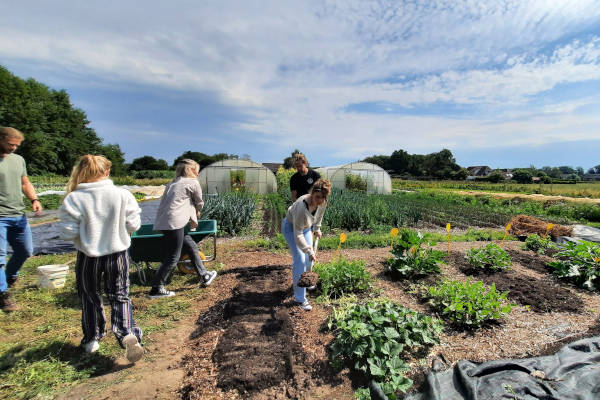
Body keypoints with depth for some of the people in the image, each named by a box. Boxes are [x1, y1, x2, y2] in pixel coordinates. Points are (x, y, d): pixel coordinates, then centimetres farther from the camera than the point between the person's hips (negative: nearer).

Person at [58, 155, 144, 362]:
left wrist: (86, 228, 9)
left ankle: (92, 339, 34)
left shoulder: (74, 199, -12)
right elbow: (134, 225, -8)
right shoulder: (122, 195, -11)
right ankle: (127, 333, -4)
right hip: (117, 254, 0)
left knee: (89, 298, 21)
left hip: (88, 257, 0)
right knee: (119, 296, 13)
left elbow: (68, 232, -12)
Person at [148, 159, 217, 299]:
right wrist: (196, 214, 30)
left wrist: (191, 218, 14)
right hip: (173, 222, -9)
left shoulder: (173, 183, 22)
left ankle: (205, 276, 27)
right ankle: (156, 289, 9)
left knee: (191, 246, 16)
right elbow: (199, 203, 11)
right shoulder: (193, 182, 0)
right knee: (172, 257, 0)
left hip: (163, 221, 9)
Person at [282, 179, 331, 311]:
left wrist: (317, 229, 12)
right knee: (300, 260, -13)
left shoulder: (322, 202, -21)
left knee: (308, 258, 12)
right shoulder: (301, 206, -41)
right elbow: (298, 234, -35)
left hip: (306, 227, 7)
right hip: (291, 227, -7)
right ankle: (299, 298, -4)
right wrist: (309, 250, -36)